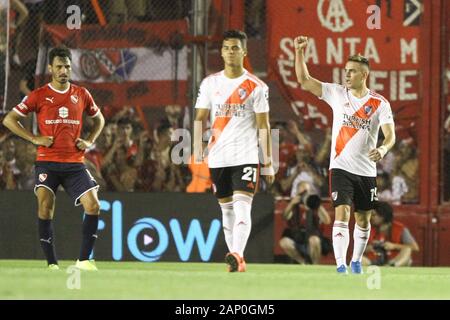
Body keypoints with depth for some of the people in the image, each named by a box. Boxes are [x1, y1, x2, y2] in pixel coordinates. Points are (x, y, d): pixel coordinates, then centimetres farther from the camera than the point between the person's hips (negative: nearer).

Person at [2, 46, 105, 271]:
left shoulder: (81, 95, 10)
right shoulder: (39, 95, 2)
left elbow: (99, 119, 27)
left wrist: (90, 141, 9)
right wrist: (34, 139, -5)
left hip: (75, 162, 2)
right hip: (47, 162, -2)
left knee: (93, 205, -11)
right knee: (45, 208, -14)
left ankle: (84, 260, -2)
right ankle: (52, 263, -7)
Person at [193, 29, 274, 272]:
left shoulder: (256, 86, 0)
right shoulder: (210, 83, 8)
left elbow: (263, 126, 1)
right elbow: (200, 119, 9)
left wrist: (268, 163, -2)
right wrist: (197, 154, -1)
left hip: (246, 156, -4)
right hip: (218, 158, 4)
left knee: (242, 206, -18)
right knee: (226, 209, 8)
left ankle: (237, 255, -31)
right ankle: (235, 259, 15)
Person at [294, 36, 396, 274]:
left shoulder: (379, 104, -2)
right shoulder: (337, 94, 1)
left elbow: (390, 135, -9)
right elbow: (304, 81, -3)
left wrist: (383, 149, -31)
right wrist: (299, 53, -15)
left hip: (367, 170, 1)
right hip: (341, 167, -1)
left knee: (363, 219, 11)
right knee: (342, 214, -15)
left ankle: (356, 261, 30)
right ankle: (340, 266, -20)